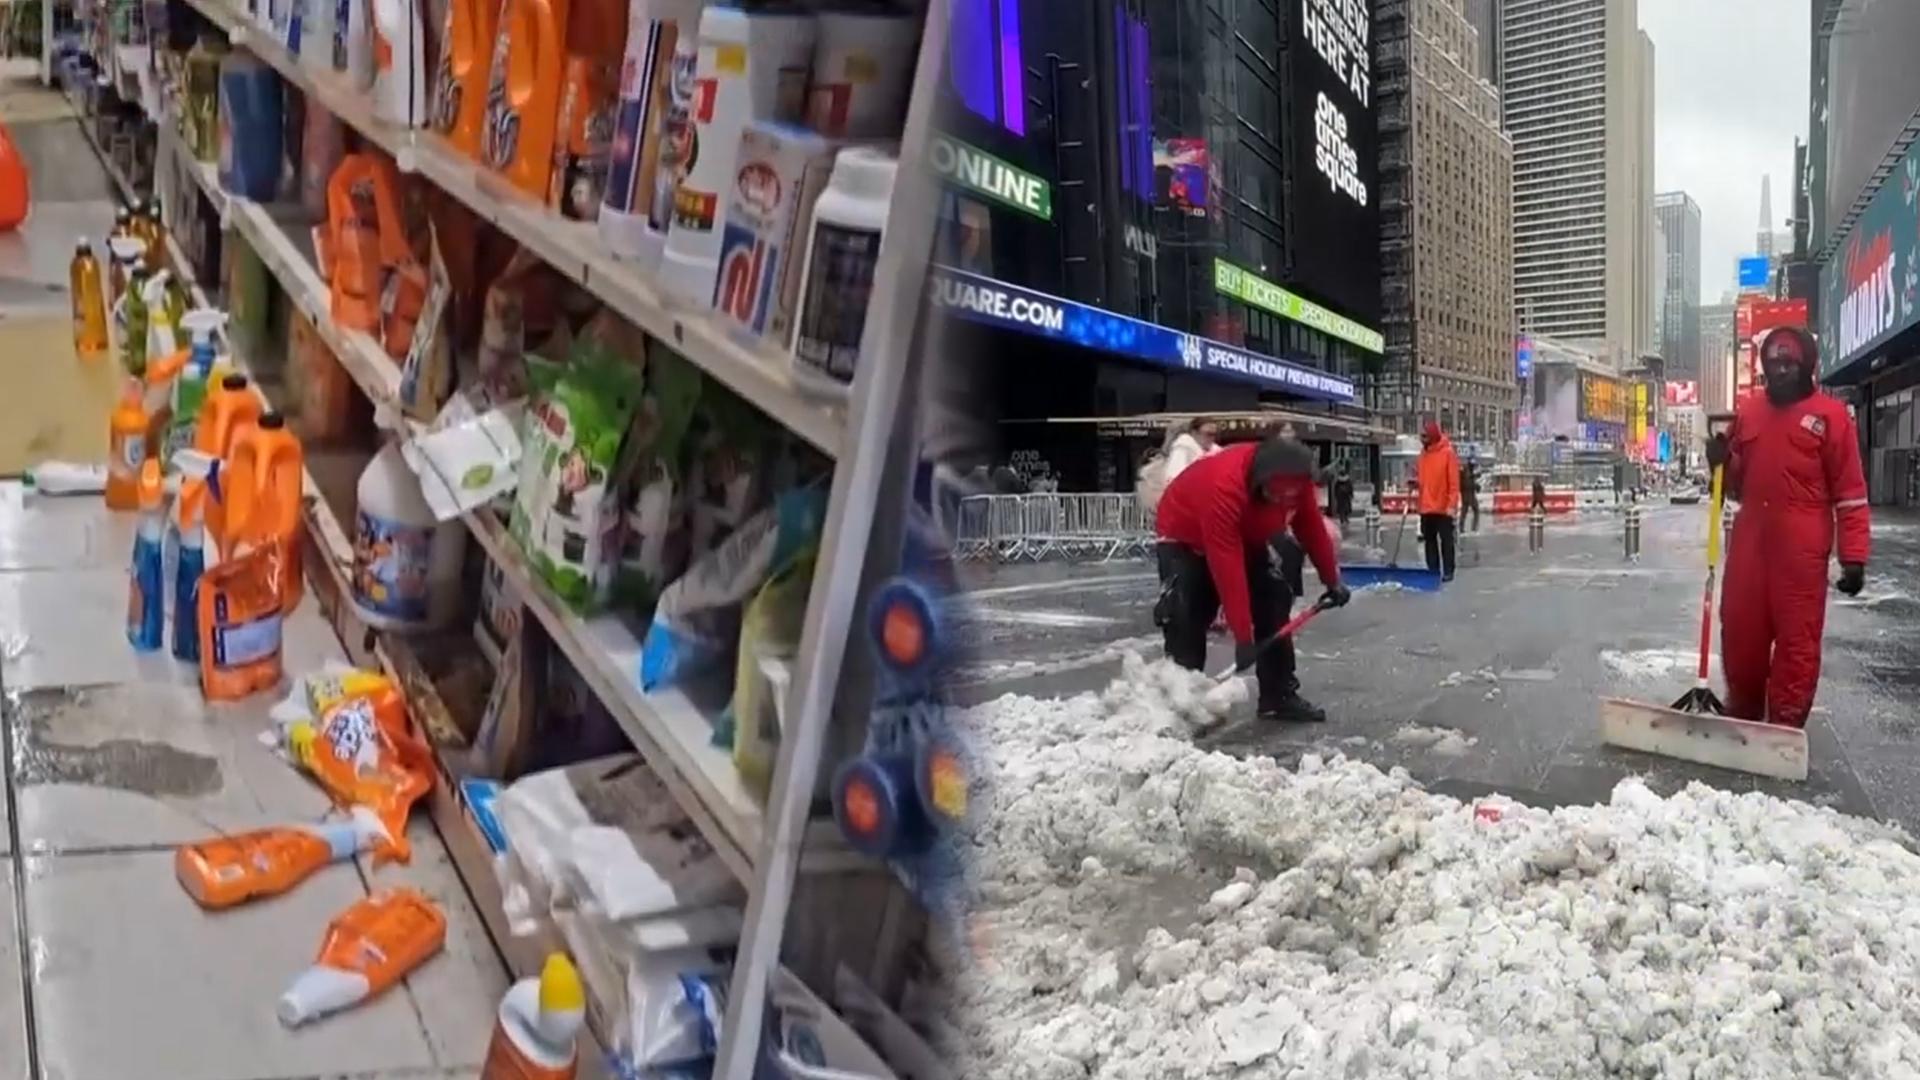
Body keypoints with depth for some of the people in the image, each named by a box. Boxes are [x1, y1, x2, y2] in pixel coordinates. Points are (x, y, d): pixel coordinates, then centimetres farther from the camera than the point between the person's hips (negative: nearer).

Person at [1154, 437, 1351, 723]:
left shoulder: (1294, 480, -24)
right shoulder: (1223, 487, -44)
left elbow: (1312, 528, -4)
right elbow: (1228, 570, -44)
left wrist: (1331, 580, 4)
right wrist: (1243, 637, -42)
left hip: (1248, 539, 6)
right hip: (1185, 539, -6)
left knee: (1273, 608, 2)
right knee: (1185, 619, -18)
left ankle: (1279, 696, 12)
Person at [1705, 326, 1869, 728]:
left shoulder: (1830, 414, -3)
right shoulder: (1746, 412, 11)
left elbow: (1850, 491, -5)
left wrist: (1853, 556, -10)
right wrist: (1721, 462, -2)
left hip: (1802, 549, -5)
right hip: (1749, 543, 5)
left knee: (1797, 639, -1)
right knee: (1740, 633, 10)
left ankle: (1785, 727, 7)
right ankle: (1741, 715, 24)